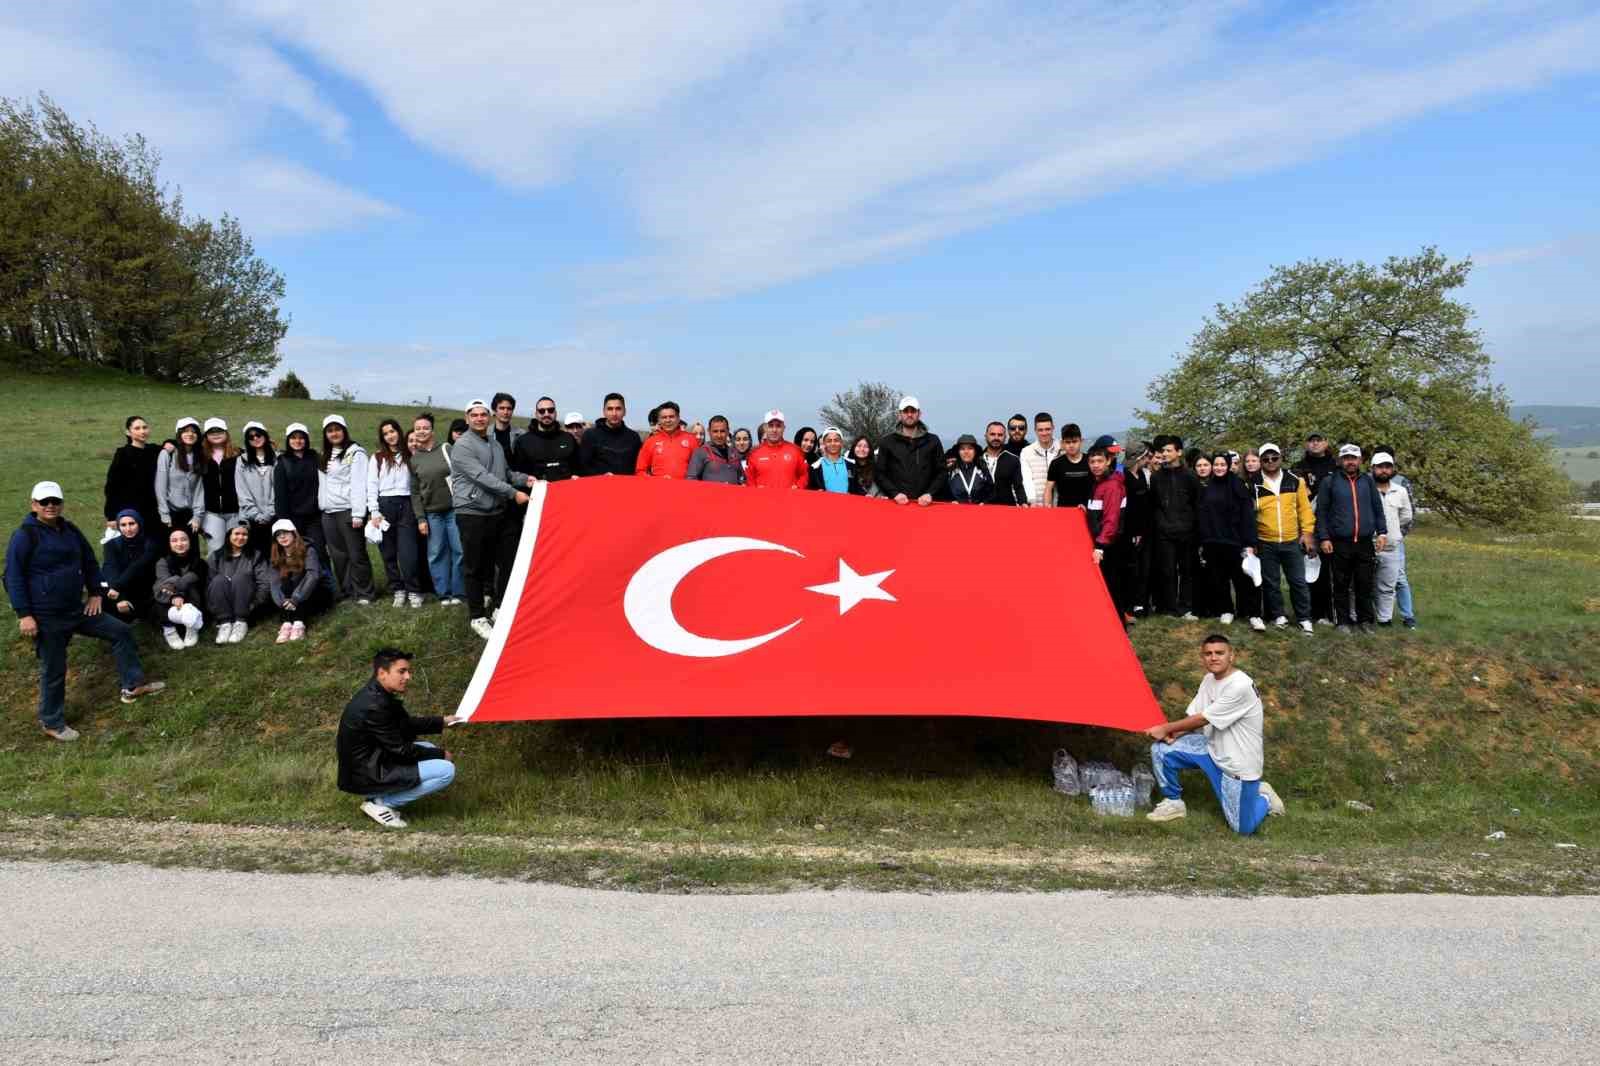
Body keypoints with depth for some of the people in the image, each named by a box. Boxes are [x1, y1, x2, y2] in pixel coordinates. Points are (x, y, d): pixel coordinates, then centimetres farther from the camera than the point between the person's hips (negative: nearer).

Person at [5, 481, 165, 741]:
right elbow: (13, 577, -17)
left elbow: (89, 561, 18)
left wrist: (95, 593, 12)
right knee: (54, 670, 3)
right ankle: (52, 723, 20)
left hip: (76, 609, 7)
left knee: (120, 631, 9)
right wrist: (24, 614, -20)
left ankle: (133, 685, 19)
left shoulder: (69, 530, 7)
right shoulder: (24, 536, -16)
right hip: (45, 617, -7)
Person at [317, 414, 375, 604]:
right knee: (338, 556, 8)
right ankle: (343, 591, 14)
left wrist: (358, 514, -17)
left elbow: (359, 484, -11)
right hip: (328, 513, 7)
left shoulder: (355, 453, -4)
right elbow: (322, 485, 18)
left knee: (356, 554, -4)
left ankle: (363, 593, 2)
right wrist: (321, 507, 7)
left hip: (348, 511, -7)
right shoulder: (324, 457, 20)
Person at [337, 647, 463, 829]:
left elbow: (406, 723, 17)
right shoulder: (373, 707, -26)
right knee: (446, 770, -15)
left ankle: (377, 796, 10)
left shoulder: (376, 693, 3)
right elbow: (400, 751, -20)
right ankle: (380, 803, -7)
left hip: (370, 762, 10)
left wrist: (441, 723, 11)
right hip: (365, 777, -10)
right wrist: (439, 754, -8)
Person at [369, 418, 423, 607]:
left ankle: (413, 592, -3)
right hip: (384, 506, 1)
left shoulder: (409, 456, 11)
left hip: (405, 505, -1)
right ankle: (398, 590, 11)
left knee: (408, 553, -9)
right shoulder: (377, 458, 9)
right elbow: (371, 486, 3)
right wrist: (374, 512, -7)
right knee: (388, 552, 3)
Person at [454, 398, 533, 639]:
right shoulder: (462, 446, -11)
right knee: (475, 567, 1)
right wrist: (513, 493, -21)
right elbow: (482, 477, -19)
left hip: (498, 513, 7)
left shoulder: (496, 445, 14)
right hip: (472, 514, -7)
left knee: (508, 561, 9)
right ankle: (477, 617, 11)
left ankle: (501, 608, 23)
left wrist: (524, 478, 3)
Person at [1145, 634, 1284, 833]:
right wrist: (1173, 734, -15)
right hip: (1212, 749, 7)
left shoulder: (1240, 686, -27)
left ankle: (1265, 798, 27)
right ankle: (1173, 802, 10)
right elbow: (1193, 715, 4)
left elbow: (1203, 719, -23)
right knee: (1161, 750, -10)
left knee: (1243, 829, -4)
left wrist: (1166, 728, -15)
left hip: (1238, 763, -7)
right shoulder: (1209, 678, 1)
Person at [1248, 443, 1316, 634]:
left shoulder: (1295, 480, 2)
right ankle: (1278, 616, 23)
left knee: (1298, 581, 5)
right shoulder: (1254, 484, -3)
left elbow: (1304, 508, 6)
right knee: (1270, 582, 8)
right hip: (1265, 543, -1)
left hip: (1292, 541, 1)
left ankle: (1304, 619, 15)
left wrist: (1307, 532, 0)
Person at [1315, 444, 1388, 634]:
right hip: (1339, 543, -2)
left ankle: (1365, 620, 16)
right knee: (1341, 585, 5)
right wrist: (1324, 538, -6)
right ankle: (1343, 621, 13)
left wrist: (1381, 532, 3)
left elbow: (1378, 508, 12)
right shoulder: (1329, 482, 1)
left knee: (1365, 584, 5)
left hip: (1365, 542, 2)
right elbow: (1321, 512, 0)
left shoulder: (1368, 481, 9)